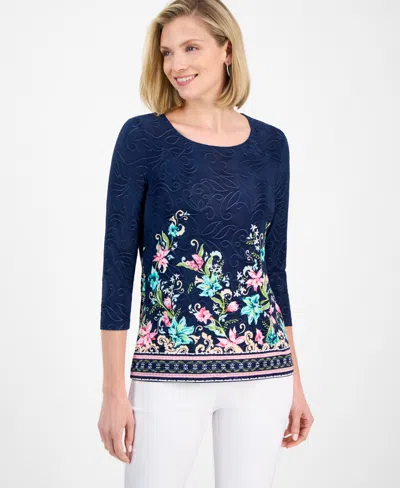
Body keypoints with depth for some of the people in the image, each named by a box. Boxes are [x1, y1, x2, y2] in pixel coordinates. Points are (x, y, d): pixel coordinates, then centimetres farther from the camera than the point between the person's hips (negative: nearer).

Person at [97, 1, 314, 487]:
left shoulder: (270, 144, 7)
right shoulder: (143, 137, -4)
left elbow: (274, 266, 12)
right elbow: (118, 263, -5)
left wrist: (295, 381, 12)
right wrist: (113, 389, -8)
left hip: (262, 372, 3)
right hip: (170, 372, -3)